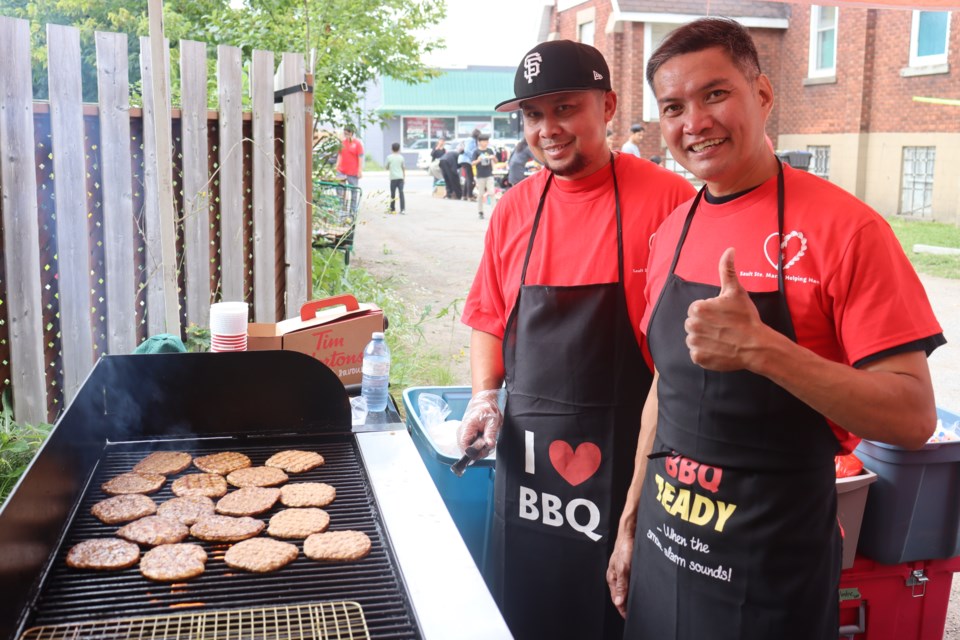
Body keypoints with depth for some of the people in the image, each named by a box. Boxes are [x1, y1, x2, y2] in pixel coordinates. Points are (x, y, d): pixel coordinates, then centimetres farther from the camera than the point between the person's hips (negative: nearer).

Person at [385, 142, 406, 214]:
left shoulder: (389, 157, -2)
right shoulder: (401, 157, 4)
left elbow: (387, 168, 5)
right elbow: (403, 168, 9)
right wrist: (404, 177, 19)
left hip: (393, 178, -1)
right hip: (400, 177, 1)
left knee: (393, 194, 6)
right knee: (401, 193, -3)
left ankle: (392, 209, 12)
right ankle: (403, 209, -11)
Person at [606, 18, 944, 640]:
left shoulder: (843, 227, -14)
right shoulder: (671, 234, 3)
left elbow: (914, 416, -18)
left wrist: (761, 348, -30)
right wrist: (632, 521, 14)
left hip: (774, 566, -5)